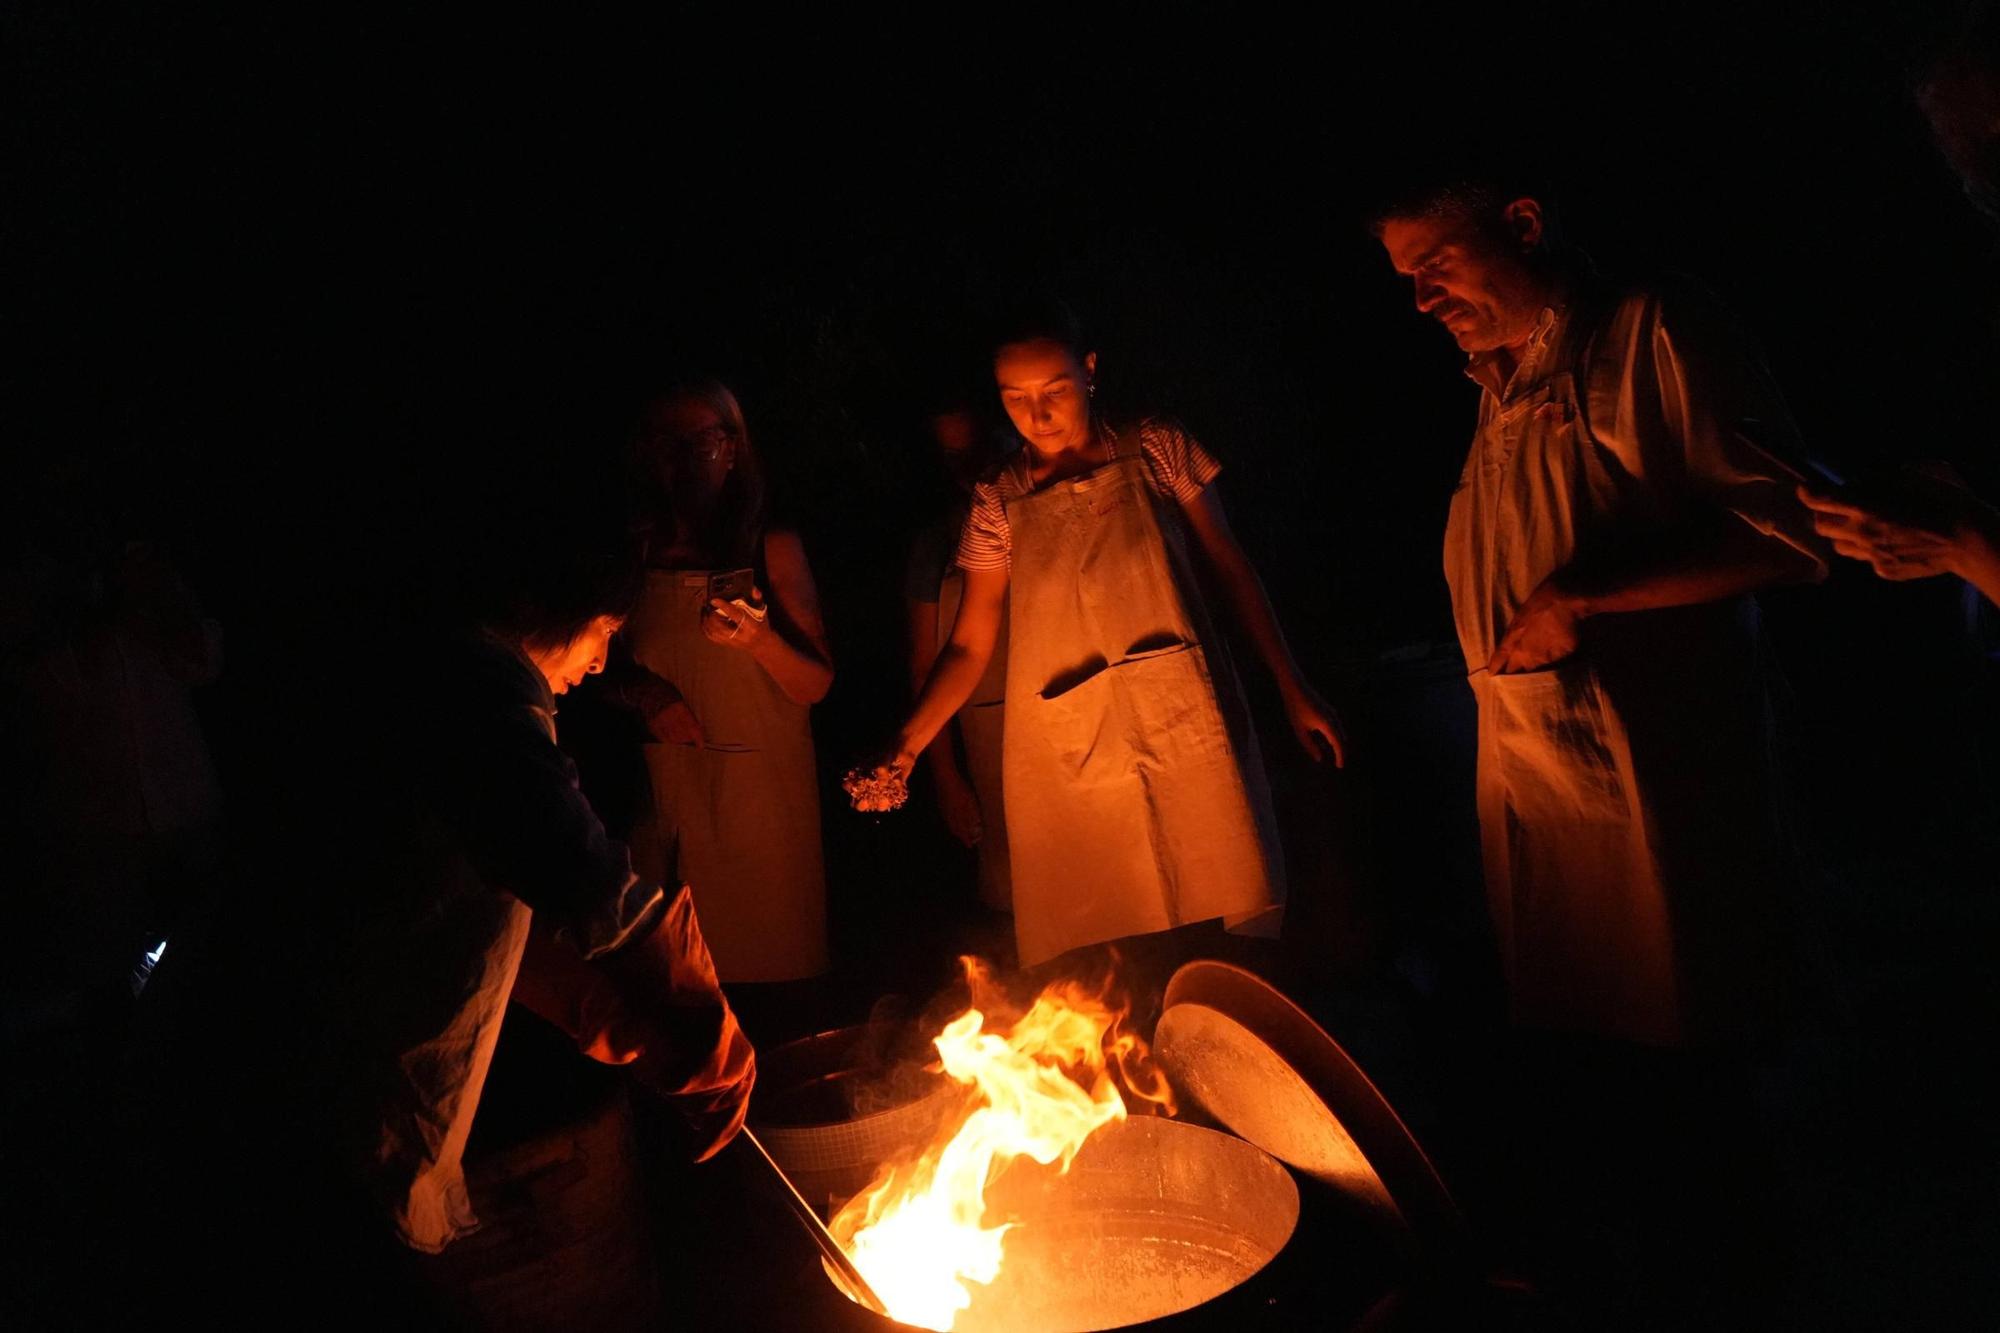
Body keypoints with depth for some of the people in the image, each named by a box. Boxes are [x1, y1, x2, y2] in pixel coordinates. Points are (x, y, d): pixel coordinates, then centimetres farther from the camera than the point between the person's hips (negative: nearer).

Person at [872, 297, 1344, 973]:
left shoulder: (1156, 449, 5)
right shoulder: (998, 501, 6)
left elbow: (1230, 567, 9)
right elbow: (969, 644, 5)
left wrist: (1294, 690, 6)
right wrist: (908, 742, -10)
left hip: (1186, 729, 0)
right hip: (1070, 761, 1)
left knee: (1234, 925, -5)